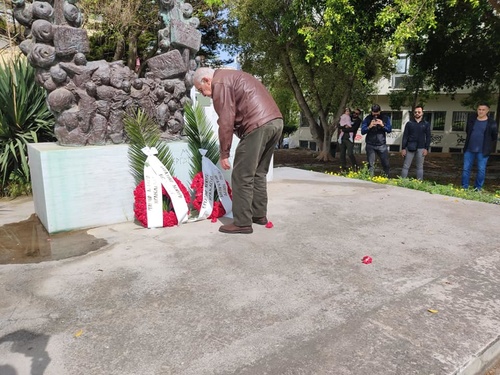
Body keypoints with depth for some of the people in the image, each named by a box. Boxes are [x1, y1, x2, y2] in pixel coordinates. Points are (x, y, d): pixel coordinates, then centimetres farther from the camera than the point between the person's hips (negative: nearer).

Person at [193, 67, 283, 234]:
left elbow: (226, 121, -9)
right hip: (275, 121, 10)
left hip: (258, 125, -10)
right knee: (258, 173, 18)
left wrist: (224, 154, -5)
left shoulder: (219, 83, -1)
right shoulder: (233, 76, 29)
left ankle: (242, 223, 1)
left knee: (242, 176, -3)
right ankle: (259, 214, 25)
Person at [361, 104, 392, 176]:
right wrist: (369, 126, -20)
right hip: (370, 145, -1)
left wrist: (383, 125, -15)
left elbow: (389, 129, 2)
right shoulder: (367, 119, 1)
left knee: (386, 164, 3)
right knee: (371, 164, 1)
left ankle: (387, 178, 16)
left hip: (382, 145, 1)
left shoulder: (385, 118, 5)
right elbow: (362, 131, -3)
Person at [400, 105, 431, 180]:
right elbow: (405, 136, 4)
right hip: (410, 148, 0)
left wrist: (426, 148, -4)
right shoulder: (409, 123, 6)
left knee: (420, 167, 6)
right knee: (406, 166, -1)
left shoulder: (426, 124, 7)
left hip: (421, 148, 0)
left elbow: (428, 137, 6)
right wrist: (403, 148, -3)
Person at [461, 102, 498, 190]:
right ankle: (464, 188, 13)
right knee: (466, 169, 4)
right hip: (469, 149, 3)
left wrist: (490, 149, 7)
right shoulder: (471, 119, 5)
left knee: (481, 170, 2)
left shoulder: (492, 123, -4)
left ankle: (478, 189, 13)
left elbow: (494, 137, 5)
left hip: (482, 151, -3)